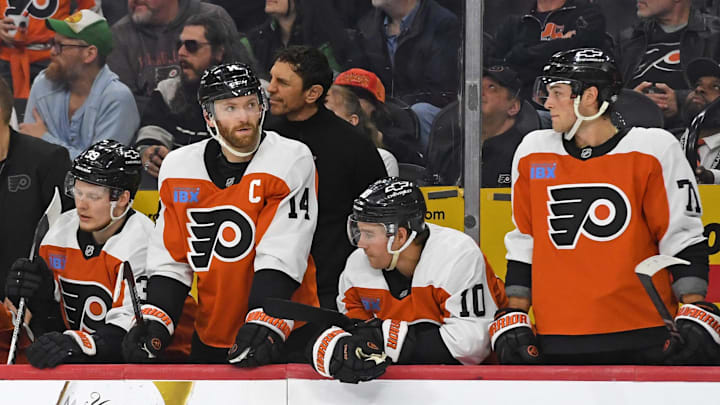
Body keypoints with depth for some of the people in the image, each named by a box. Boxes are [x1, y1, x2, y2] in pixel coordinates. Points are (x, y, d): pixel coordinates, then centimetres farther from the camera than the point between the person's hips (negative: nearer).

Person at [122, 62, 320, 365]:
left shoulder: (292, 161, -10)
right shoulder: (177, 167, 4)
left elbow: (280, 257, -18)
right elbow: (170, 260, 7)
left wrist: (263, 326, -28)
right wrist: (154, 323, -7)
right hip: (210, 338, 4)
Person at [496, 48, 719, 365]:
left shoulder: (655, 150, 0)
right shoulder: (533, 153, 11)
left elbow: (683, 238, 0)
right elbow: (523, 244, 17)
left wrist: (694, 318, -7)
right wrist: (513, 319, 11)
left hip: (645, 339, -3)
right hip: (558, 343, 3)